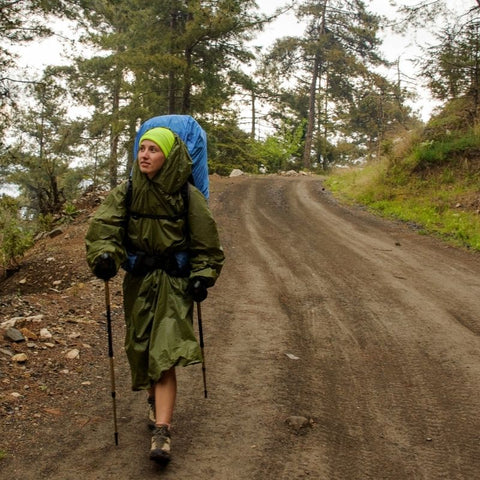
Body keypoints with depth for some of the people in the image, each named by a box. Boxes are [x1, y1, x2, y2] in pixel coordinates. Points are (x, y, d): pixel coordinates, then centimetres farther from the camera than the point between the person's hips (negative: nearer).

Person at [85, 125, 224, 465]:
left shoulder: (188, 196, -8)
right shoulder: (125, 193, -2)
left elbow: (206, 241, -1)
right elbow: (103, 226, -10)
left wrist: (202, 277, -9)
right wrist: (104, 255, -29)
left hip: (175, 282, -3)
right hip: (139, 281, 4)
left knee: (165, 354, -11)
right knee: (141, 348, 12)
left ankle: (162, 432, -11)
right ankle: (156, 400, 40)